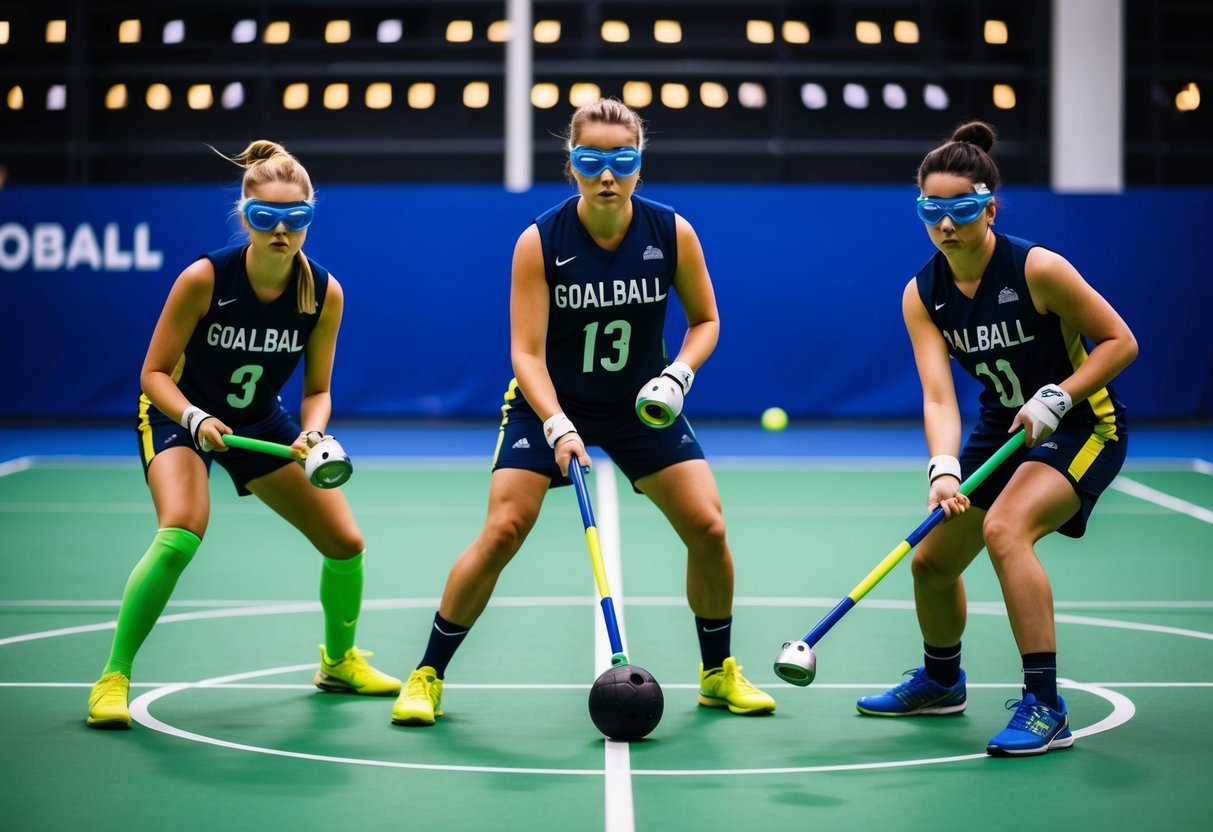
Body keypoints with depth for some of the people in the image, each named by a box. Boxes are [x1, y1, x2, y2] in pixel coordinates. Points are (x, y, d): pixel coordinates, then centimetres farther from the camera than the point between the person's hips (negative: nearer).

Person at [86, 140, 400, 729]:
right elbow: (155, 372, -18)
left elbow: (316, 390, -6)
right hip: (179, 415, -4)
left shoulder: (324, 292, -16)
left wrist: (312, 436, -27)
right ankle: (113, 679, -17)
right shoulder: (203, 279, -26)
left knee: (345, 543, 4)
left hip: (261, 422, 5)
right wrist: (196, 419, -36)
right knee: (180, 534, -31)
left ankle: (339, 661, 33)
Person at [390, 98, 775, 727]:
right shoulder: (539, 242, -20)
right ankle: (427, 676, -1)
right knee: (502, 531, -16)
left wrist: (677, 375, -18)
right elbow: (526, 351, -21)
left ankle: (719, 674, 15)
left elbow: (705, 320, 1)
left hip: (641, 404, 2)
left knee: (707, 527, -7)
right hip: (550, 403, -2)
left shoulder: (673, 234, -14)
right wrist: (558, 427, -36)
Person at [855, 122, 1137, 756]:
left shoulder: (1037, 269, -21)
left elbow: (1120, 342, -14)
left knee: (1005, 528, -31)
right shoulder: (922, 295, -8)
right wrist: (943, 469, -35)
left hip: (1082, 426, -6)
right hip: (1000, 431, 6)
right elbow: (937, 395, -18)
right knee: (932, 560, 9)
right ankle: (941, 682, 40)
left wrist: (1055, 398, -26)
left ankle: (1044, 707, -25)